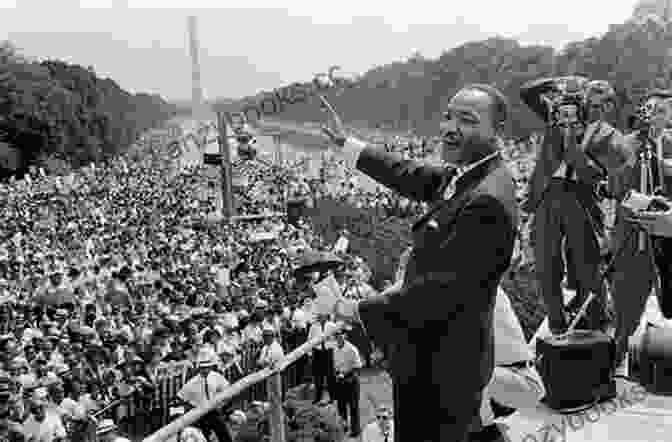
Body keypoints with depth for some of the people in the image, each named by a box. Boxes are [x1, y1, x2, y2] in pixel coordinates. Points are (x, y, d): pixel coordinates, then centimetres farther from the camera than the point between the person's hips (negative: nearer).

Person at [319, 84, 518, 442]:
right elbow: (412, 176, 17)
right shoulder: (465, 174, 2)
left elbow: (441, 290, -28)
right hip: (432, 353, 9)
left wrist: (362, 311, -19)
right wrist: (346, 143, 20)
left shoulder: (488, 201, -28)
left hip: (440, 369, -9)